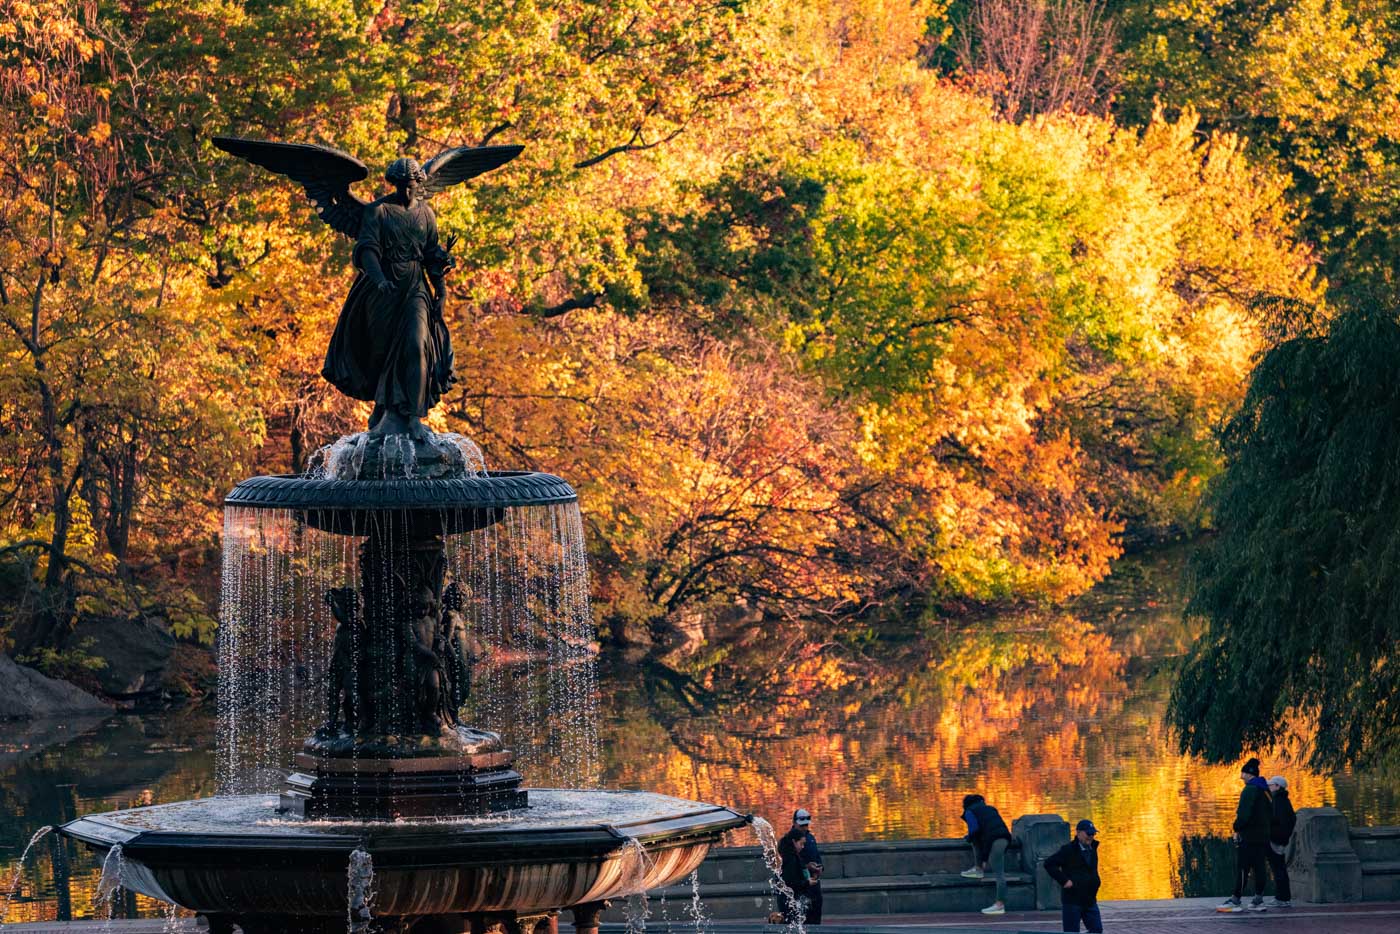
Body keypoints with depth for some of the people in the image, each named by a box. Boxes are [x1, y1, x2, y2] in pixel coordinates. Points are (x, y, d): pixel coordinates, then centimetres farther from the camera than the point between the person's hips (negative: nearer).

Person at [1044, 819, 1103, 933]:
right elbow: (1049, 864, -16)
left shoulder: (1092, 849, 12)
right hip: (1072, 901, -7)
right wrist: (1064, 880, -19)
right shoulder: (1068, 850, -10)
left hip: (1090, 901, 7)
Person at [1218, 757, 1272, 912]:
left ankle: (1236, 900, -6)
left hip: (1248, 836, -9)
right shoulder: (1265, 791, 14)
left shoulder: (1249, 790, -14)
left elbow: (1244, 814, -20)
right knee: (1259, 868, 9)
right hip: (1263, 836, 9)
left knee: (1242, 869, -6)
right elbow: (1271, 816, 20)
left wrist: (1237, 828, -8)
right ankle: (1258, 900, 10)